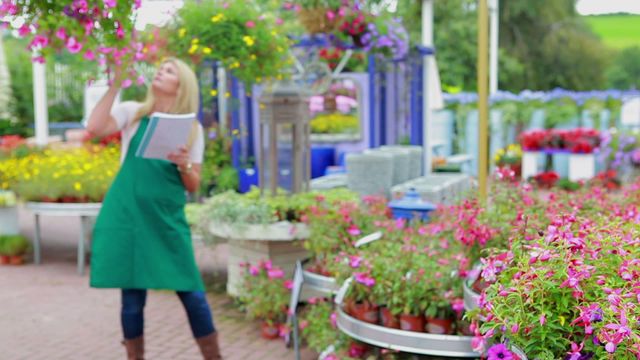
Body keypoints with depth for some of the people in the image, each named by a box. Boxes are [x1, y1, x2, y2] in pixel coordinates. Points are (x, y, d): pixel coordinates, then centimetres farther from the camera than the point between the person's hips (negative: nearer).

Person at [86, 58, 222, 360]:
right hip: (128, 216, 0)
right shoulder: (132, 112, 6)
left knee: (192, 294, -2)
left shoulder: (192, 128, 8)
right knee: (132, 296, 3)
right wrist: (115, 85, -11)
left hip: (168, 219, 1)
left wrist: (184, 165, -13)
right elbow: (94, 128, -13)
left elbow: (193, 186, 7)